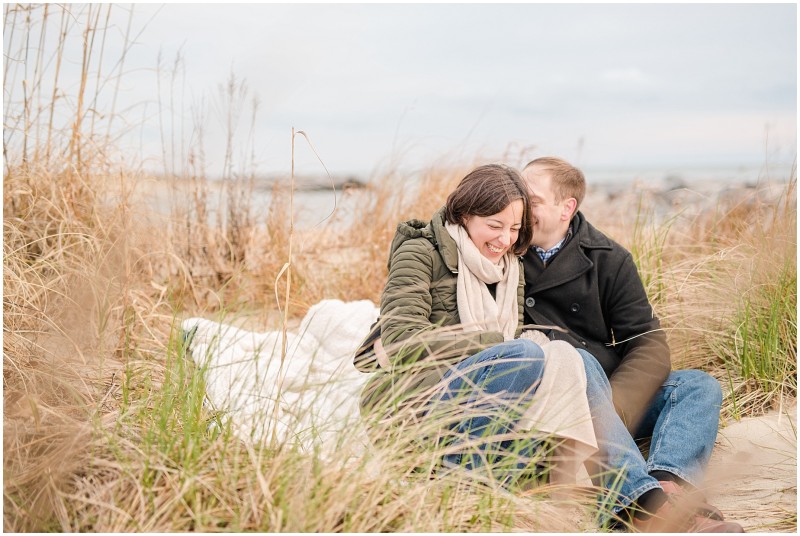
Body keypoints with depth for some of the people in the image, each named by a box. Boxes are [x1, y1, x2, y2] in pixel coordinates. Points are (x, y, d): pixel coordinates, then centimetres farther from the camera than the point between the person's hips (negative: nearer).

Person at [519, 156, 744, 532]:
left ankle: (666, 483, -44)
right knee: (575, 359, -31)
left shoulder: (608, 260, 7)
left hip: (614, 399, 4)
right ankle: (645, 500, -52)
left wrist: (613, 403, -21)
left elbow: (650, 346, 0)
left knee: (700, 385, -12)